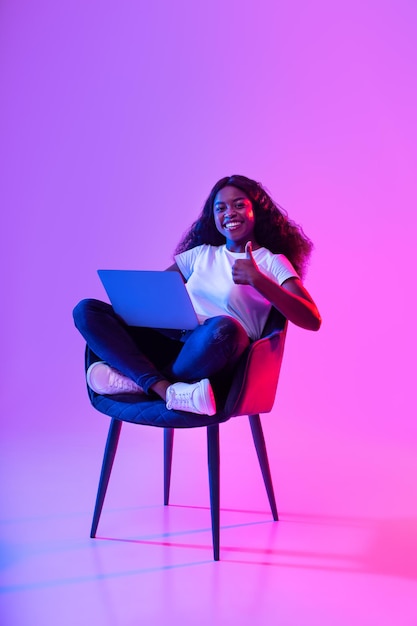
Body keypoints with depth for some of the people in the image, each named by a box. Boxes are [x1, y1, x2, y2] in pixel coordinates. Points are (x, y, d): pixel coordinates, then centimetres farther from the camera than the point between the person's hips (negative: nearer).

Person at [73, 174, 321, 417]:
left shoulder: (272, 262, 7)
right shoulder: (201, 253, 22)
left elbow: (313, 320, -7)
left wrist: (258, 279, -20)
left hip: (214, 360, -5)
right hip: (171, 342, 5)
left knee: (222, 327, -40)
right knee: (87, 310, -10)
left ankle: (138, 380, -17)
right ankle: (166, 389, -28)